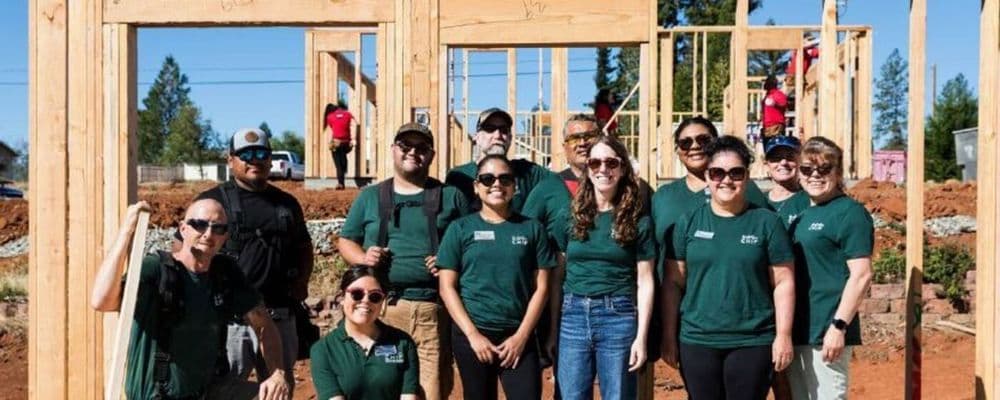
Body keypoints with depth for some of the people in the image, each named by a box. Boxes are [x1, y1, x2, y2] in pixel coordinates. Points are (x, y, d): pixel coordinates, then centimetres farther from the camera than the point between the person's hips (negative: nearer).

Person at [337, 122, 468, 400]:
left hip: (433, 308, -1)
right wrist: (363, 258, -4)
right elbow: (345, 241, 17)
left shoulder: (451, 196, 11)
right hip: (381, 306, 1)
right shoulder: (370, 197, 15)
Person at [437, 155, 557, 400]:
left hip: (519, 336, 0)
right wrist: (473, 335, -8)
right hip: (472, 335, 0)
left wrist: (522, 335, -5)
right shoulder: (461, 228, 4)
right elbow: (447, 287, 0)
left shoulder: (532, 228, 6)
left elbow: (541, 287, 4)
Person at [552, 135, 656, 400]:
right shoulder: (570, 216, 6)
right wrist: (552, 330, 4)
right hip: (573, 316, 2)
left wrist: (641, 336, -4)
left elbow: (644, 282, 1)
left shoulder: (637, 221, 2)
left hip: (618, 317, -1)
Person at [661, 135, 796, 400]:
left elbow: (783, 283, 0)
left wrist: (783, 335, -4)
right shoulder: (689, 222, 5)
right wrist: (669, 336, 3)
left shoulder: (766, 222, 1)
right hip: (697, 341, 2)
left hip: (753, 342, -1)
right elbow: (674, 283, 5)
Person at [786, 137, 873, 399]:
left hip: (827, 332, -8)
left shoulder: (849, 212, -7)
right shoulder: (803, 215, 15)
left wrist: (839, 326, -19)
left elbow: (861, 274, -14)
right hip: (797, 332, 8)